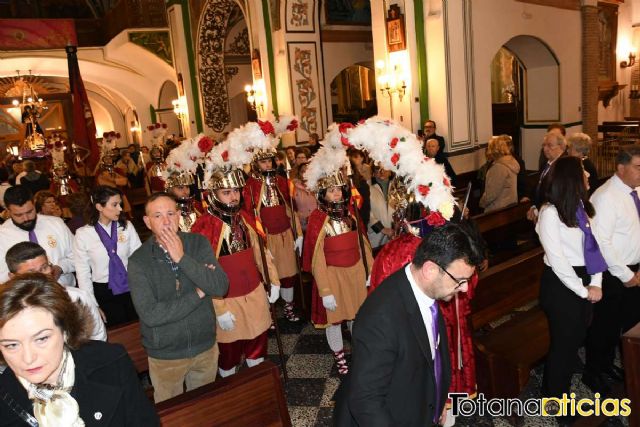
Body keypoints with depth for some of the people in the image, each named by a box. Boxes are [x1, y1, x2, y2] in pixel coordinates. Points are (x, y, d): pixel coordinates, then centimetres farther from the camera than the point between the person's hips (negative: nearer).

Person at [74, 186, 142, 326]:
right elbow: (83, 273, -2)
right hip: (103, 292, -1)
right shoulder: (83, 234, -5)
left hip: (131, 288, 1)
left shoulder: (127, 226, -2)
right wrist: (93, 306, -4)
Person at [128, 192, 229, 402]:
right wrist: (198, 294, -20)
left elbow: (221, 288, -19)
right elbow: (150, 314, -24)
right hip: (165, 355, -2)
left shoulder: (199, 244, -8)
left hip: (206, 347, 2)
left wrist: (182, 258, -25)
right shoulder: (138, 261, -16)